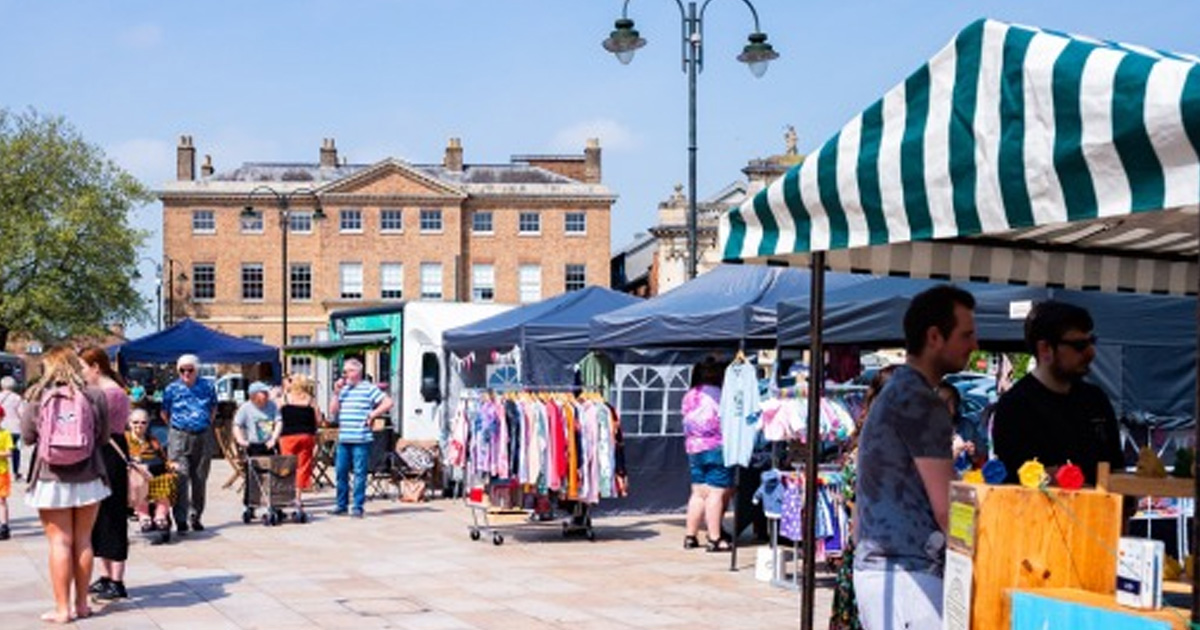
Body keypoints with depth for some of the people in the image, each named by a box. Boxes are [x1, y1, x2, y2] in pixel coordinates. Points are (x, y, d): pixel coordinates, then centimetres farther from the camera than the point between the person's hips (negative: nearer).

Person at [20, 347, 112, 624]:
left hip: (51, 479, -1)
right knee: (82, 541, 11)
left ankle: (63, 608, 4)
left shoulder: (38, 398, -5)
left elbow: (27, 437, 2)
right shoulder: (94, 396, -4)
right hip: (88, 479, 1)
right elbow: (103, 436, 2)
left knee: (60, 542, 3)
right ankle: (81, 604, 18)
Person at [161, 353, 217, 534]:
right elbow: (164, 413, 12)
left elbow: (213, 409, 19)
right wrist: (176, 427, 7)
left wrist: (207, 425, 11)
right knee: (181, 478, -11)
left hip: (202, 437, 2)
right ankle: (181, 520, -11)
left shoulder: (207, 387, 5)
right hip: (179, 438, -2)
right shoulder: (172, 389, 1)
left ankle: (195, 517, 20)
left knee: (200, 479, 8)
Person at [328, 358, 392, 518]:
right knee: (341, 471, 7)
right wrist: (336, 393, 2)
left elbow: (388, 403, -5)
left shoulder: (369, 389, 0)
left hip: (361, 440, -5)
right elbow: (333, 411, 11)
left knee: (360, 473, -3)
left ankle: (358, 507, 1)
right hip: (343, 439, 5)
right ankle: (341, 506, 16)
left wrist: (372, 415, -8)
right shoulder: (343, 389, 16)